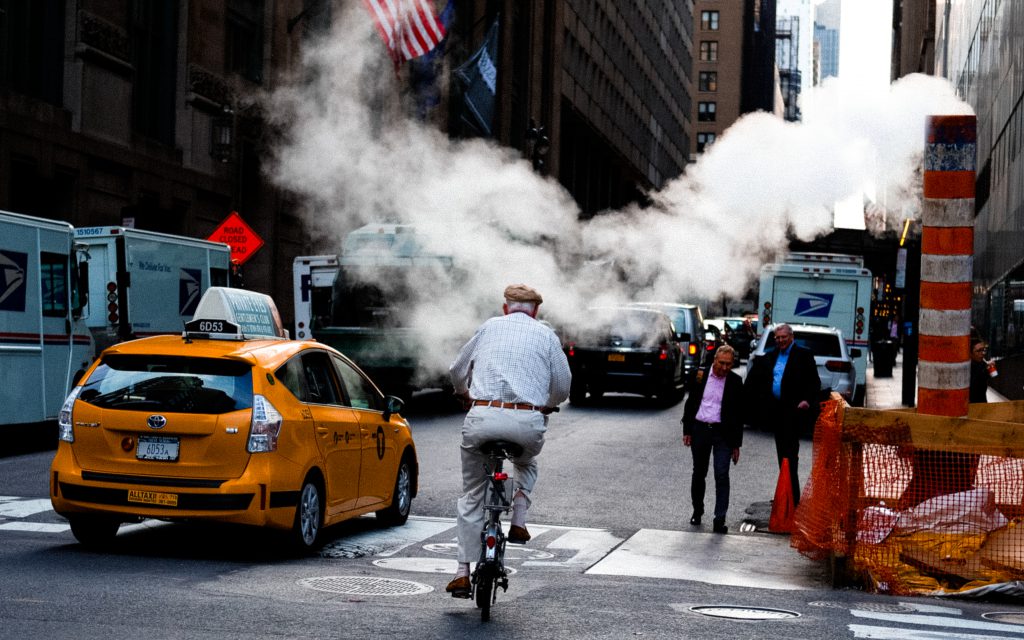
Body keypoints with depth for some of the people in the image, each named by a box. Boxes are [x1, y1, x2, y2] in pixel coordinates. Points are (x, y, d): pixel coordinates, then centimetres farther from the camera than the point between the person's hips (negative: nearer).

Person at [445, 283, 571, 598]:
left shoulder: (489, 327, 18)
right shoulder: (546, 335, 14)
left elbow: (457, 371, 25)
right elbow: (562, 385, 13)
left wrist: (464, 396, 46)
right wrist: (546, 406, 34)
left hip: (482, 418, 0)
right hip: (527, 421, 0)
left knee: (471, 495, 13)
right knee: (527, 463, 35)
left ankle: (463, 572, 9)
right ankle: (519, 520, 14)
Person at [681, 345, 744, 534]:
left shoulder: (735, 382, -2)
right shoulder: (700, 376, 1)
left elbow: (738, 414, 1)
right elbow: (690, 403, 8)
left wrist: (736, 444, 0)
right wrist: (687, 431, 2)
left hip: (723, 432, -2)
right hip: (700, 429, 2)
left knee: (722, 476, -9)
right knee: (699, 474, 13)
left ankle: (719, 520, -7)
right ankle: (697, 511, 30)